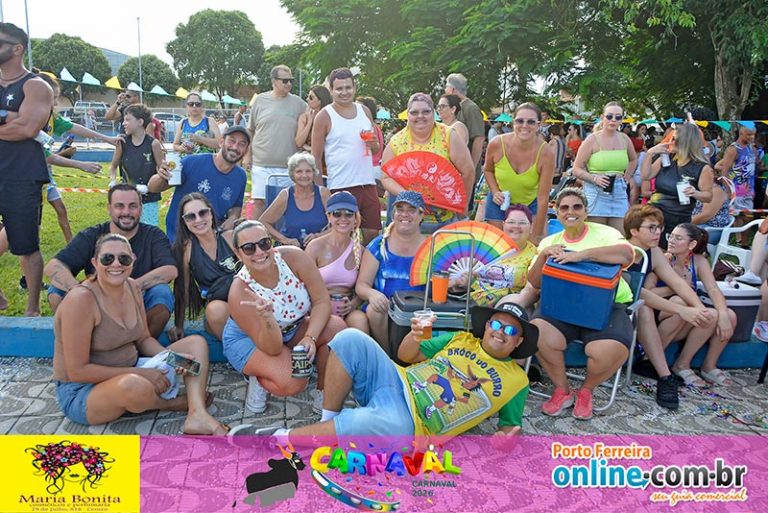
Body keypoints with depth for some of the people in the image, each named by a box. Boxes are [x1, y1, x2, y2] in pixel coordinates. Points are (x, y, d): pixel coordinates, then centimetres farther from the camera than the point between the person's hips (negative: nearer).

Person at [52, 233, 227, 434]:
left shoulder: (133, 287, 1)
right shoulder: (81, 299, -21)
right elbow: (77, 371, -21)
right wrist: (139, 373, -21)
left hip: (129, 374, 8)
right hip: (80, 391, -8)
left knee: (196, 342, 1)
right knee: (134, 385, -42)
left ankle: (197, 415, -25)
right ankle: (174, 403, -5)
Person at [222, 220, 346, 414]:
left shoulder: (293, 257, -25)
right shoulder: (240, 292, -31)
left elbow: (322, 301, -20)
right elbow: (272, 348, -30)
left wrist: (310, 338, -33)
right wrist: (267, 318, -50)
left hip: (293, 328, 5)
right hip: (247, 340, -4)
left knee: (337, 327, -24)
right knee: (293, 382, -32)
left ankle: (323, 392, -5)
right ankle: (259, 379, 3)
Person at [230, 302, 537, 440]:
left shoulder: (516, 380, 10)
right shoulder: (460, 339, 19)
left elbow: (511, 426, 11)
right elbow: (406, 356, 18)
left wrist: (506, 437, -15)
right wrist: (414, 338, -6)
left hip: (410, 424, -4)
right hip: (396, 382, 5)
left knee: (390, 425, -42)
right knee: (351, 339, -22)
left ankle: (279, 438, -24)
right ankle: (327, 421, -10)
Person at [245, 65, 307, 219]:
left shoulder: (299, 103, 4)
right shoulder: (260, 100, 5)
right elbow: (250, 131, 11)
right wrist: (247, 155, 6)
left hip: (288, 166, 1)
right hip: (261, 164, 0)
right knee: (259, 202, 0)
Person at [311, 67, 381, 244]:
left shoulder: (365, 111, 13)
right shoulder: (324, 116, -2)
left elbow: (377, 150, 21)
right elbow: (316, 158, -3)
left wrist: (374, 144, -3)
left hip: (368, 183, 5)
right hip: (340, 187, -5)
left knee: (372, 232, 8)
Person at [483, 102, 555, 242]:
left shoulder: (546, 154, -26)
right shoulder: (496, 144, -21)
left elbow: (543, 199, -23)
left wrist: (536, 236, -21)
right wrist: (495, 192, -15)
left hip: (530, 204, -1)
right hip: (499, 203, 1)